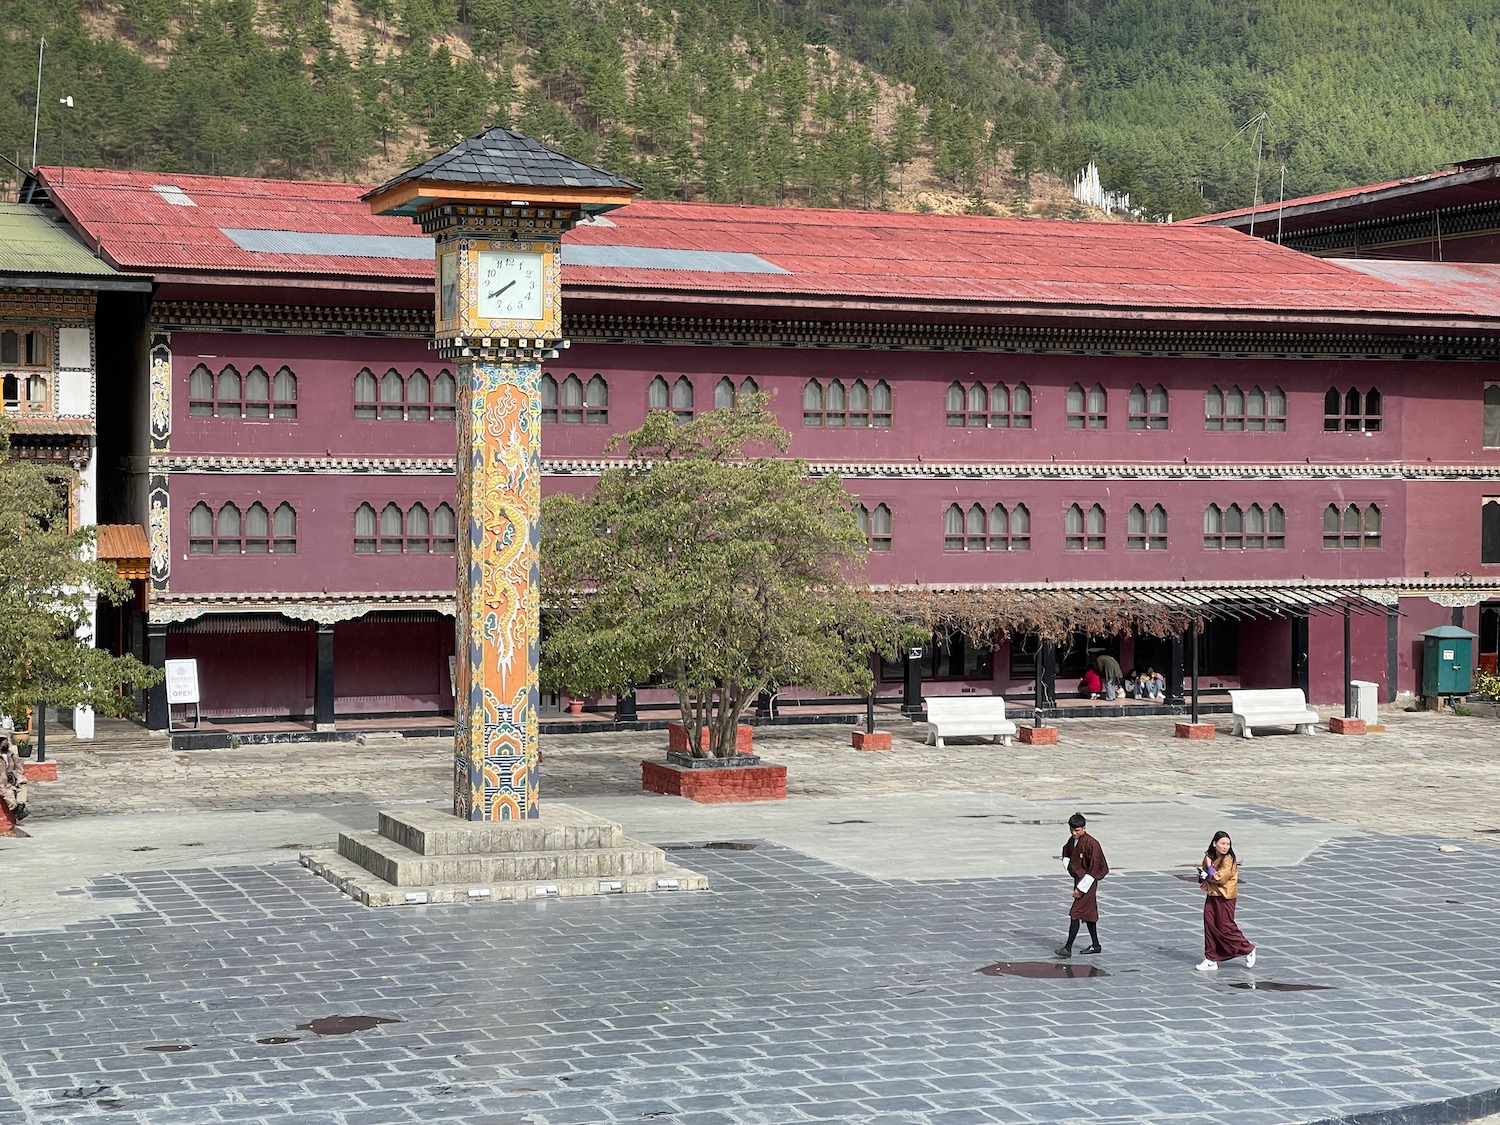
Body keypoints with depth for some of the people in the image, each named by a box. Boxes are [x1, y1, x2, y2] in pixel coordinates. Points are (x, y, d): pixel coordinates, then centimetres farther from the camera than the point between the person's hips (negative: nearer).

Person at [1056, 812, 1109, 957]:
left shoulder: (1091, 844, -20)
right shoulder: (1072, 841, 5)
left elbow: (1094, 869, -20)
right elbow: (1066, 853, 27)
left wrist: (1081, 888, -20)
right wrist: (1069, 866, 7)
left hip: (1087, 882, -9)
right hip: (1078, 879, 9)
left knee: (1075, 914, -11)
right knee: (1088, 914, 17)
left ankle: (1068, 948, -11)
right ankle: (1095, 945, 28)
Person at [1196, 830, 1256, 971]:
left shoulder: (1229, 860, -15)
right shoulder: (1209, 857, 7)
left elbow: (1219, 878, -23)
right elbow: (1203, 875, 20)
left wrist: (1209, 865, -12)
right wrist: (1203, 878, -3)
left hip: (1225, 898, -7)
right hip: (1211, 896, 7)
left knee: (1226, 928, -3)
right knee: (1210, 926, 5)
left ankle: (1248, 950, 16)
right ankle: (1211, 960, 12)